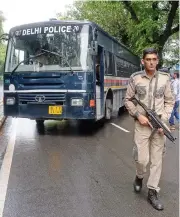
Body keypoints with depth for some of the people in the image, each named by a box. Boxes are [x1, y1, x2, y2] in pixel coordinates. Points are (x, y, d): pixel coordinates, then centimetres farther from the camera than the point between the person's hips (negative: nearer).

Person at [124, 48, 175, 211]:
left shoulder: (164, 78, 2)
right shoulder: (135, 78, -2)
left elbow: (170, 101, 6)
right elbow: (128, 100, 4)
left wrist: (164, 120, -6)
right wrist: (138, 115, -9)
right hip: (142, 124, -1)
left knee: (157, 159, 5)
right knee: (142, 159, -2)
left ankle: (153, 192, 18)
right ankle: (139, 177, 32)